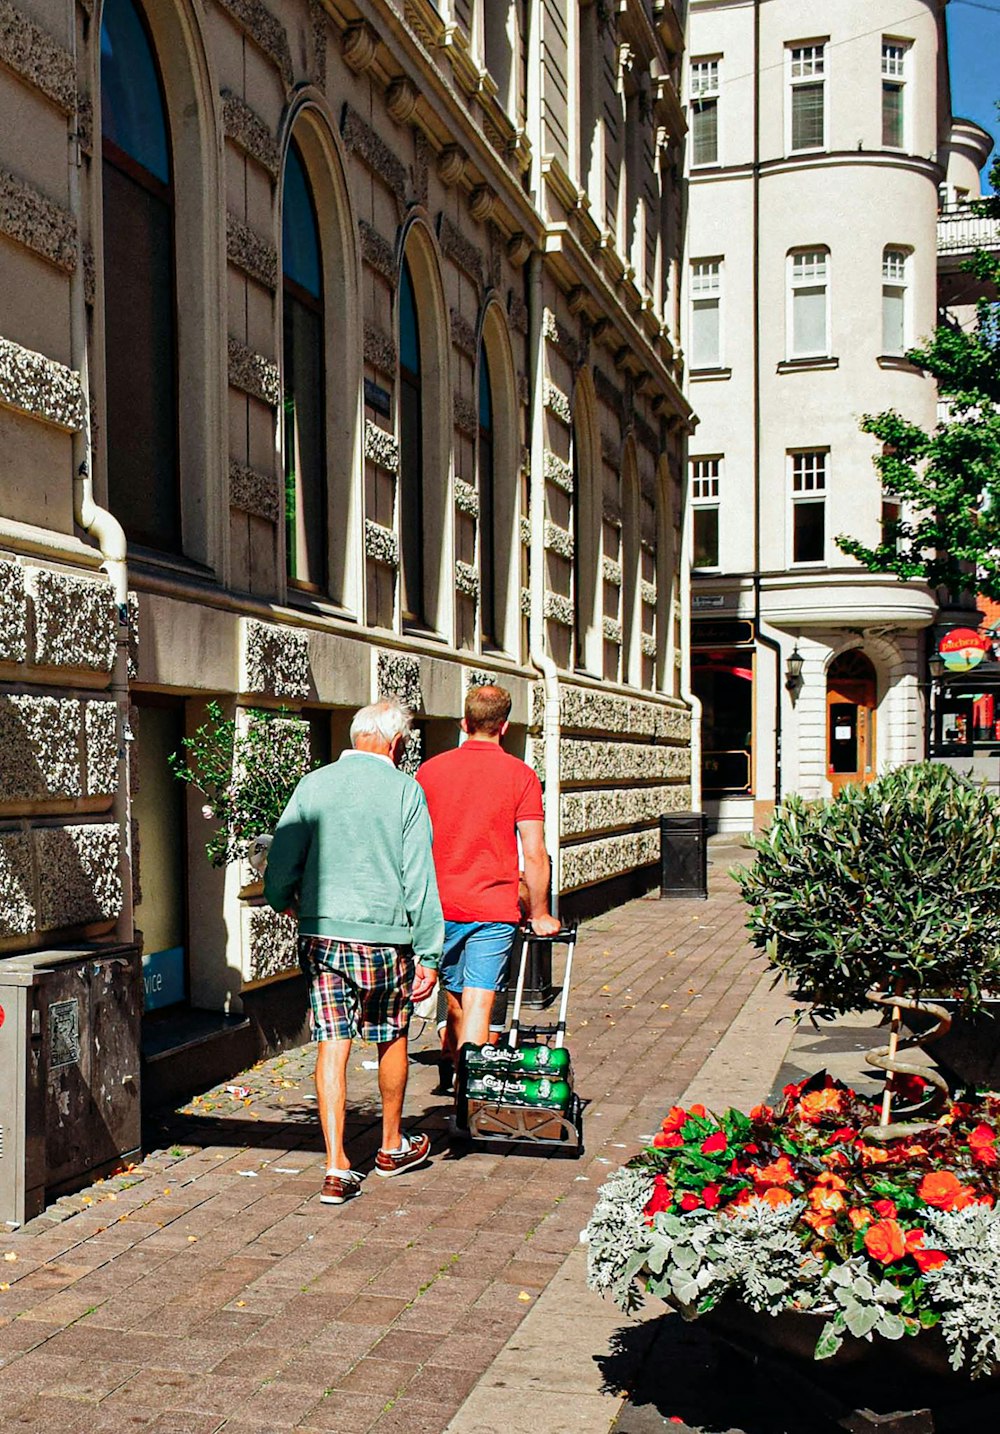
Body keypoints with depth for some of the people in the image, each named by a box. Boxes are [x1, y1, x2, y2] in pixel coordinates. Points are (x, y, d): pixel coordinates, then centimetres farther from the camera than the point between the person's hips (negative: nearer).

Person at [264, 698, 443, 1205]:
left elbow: (280, 865, 2)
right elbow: (419, 879, -8)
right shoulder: (404, 790, -6)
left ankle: (336, 1169, 3)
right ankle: (392, 1147, 34)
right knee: (391, 1037, 17)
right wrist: (429, 955, -4)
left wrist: (285, 902, 24)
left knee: (332, 1045, 5)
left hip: (319, 934, 2)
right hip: (383, 936, -2)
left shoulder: (313, 785, 2)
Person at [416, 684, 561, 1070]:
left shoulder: (430, 770, 4)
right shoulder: (520, 775, -4)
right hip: (494, 909, -3)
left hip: (440, 907, 3)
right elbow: (534, 855, -6)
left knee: (455, 1002, 18)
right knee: (478, 1006, -3)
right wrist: (539, 914, 6)